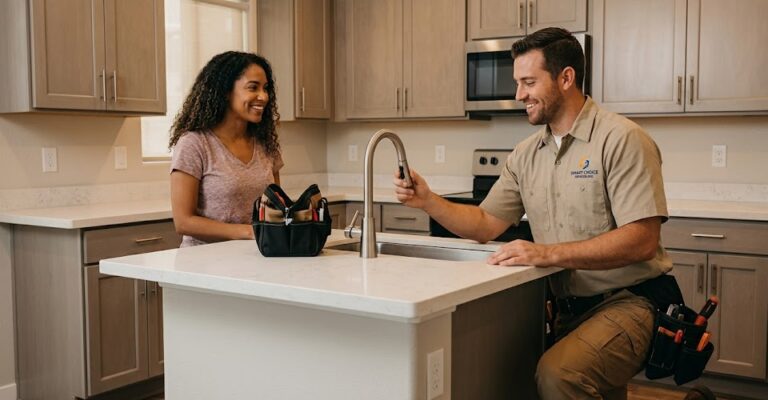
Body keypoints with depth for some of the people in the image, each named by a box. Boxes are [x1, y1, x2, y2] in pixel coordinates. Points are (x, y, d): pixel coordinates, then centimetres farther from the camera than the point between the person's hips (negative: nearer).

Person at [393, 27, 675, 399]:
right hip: (568, 309, 7)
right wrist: (427, 200, -3)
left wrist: (550, 253, -27)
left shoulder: (620, 139, -12)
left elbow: (642, 240, -19)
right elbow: (485, 225, 12)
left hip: (626, 302, -6)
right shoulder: (526, 154, 10)